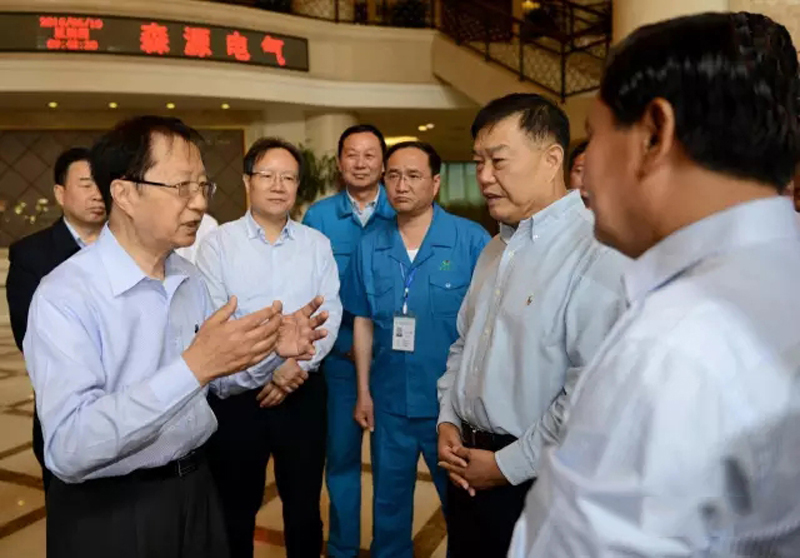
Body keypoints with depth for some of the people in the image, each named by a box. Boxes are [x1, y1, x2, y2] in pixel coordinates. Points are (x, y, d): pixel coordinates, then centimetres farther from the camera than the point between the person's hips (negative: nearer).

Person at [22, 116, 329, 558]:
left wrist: (268, 350, -9)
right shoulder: (65, 296, -20)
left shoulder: (190, 278, 3)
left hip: (196, 489, 6)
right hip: (107, 514, -6)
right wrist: (192, 367, -37)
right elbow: (69, 448, -29)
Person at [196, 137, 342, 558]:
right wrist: (271, 367, -14)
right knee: (237, 506, 14)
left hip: (304, 391, 2)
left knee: (304, 504, 16)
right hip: (237, 392, -2)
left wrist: (298, 365, -14)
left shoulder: (317, 244, 5)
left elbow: (330, 314, -1)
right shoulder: (218, 243, -3)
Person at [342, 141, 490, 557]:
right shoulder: (370, 247, -1)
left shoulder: (471, 240, -12)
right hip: (390, 398, 3)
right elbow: (363, 322, 6)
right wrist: (363, 391, 7)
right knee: (388, 500, 21)